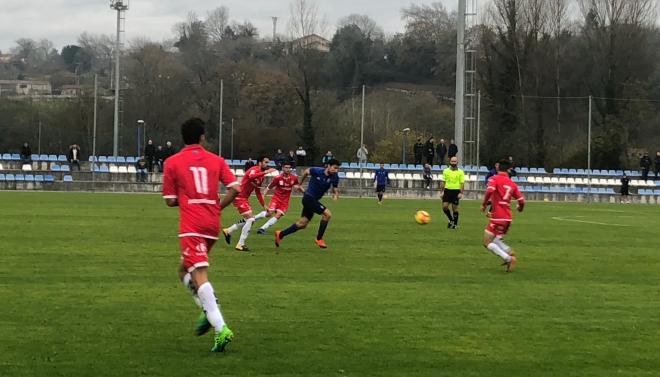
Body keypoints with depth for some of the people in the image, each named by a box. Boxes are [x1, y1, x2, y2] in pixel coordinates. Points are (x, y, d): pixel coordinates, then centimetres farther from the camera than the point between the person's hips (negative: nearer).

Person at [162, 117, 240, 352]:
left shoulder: (172, 163, 2)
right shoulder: (216, 161, 9)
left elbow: (170, 201, 3)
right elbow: (234, 189, 0)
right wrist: (217, 207, 14)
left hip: (191, 226, -5)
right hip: (212, 224, 5)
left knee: (199, 275, -13)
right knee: (185, 270, 22)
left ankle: (220, 328, -27)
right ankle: (209, 312, 2)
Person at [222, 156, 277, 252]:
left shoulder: (262, 175, 12)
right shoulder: (254, 170, -17)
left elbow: (258, 192, 22)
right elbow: (251, 176, -43)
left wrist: (264, 205, 19)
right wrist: (265, 172, -47)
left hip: (244, 199, 10)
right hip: (239, 197, -10)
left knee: (248, 220, 18)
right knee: (250, 219, -13)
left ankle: (228, 231, 33)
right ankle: (240, 245, -8)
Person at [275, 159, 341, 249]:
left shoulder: (334, 177, -6)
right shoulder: (317, 171, -17)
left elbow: (335, 189, 2)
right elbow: (306, 172, 3)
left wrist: (335, 195, -22)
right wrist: (300, 184, 17)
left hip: (314, 200, 7)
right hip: (309, 198, -7)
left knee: (302, 224, 13)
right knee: (327, 214, -18)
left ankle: (280, 234, 27)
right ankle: (319, 239, -8)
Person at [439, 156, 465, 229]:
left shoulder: (460, 172, 0)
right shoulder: (446, 171, 7)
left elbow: (462, 183, -3)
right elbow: (443, 182, 11)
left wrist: (461, 193, -12)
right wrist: (441, 191, 5)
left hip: (456, 191, -3)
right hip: (447, 190, 3)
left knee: (455, 208, 1)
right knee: (444, 206, -6)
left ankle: (455, 224, 13)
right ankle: (451, 220, 17)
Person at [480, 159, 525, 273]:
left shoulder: (494, 179, -4)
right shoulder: (512, 183, 11)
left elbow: (489, 191, -24)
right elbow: (521, 200, 8)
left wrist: (484, 204, -11)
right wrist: (520, 208, 31)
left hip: (497, 217, -6)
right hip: (508, 218, 6)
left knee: (487, 243, -2)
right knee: (497, 240, 21)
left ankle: (508, 258, -16)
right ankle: (510, 253, -4)